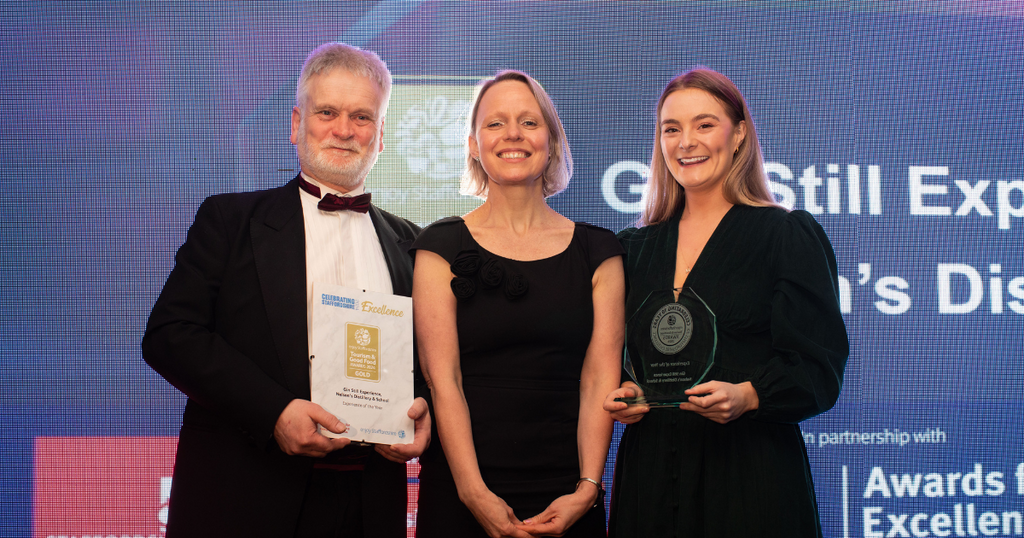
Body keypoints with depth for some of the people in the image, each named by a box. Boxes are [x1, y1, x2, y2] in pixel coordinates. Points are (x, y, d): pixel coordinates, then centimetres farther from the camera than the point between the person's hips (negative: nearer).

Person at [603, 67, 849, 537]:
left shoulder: (789, 236, -2)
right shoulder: (636, 247, 12)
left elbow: (819, 368, -8)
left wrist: (746, 396, -24)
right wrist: (620, 394, -4)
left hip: (751, 479, -4)